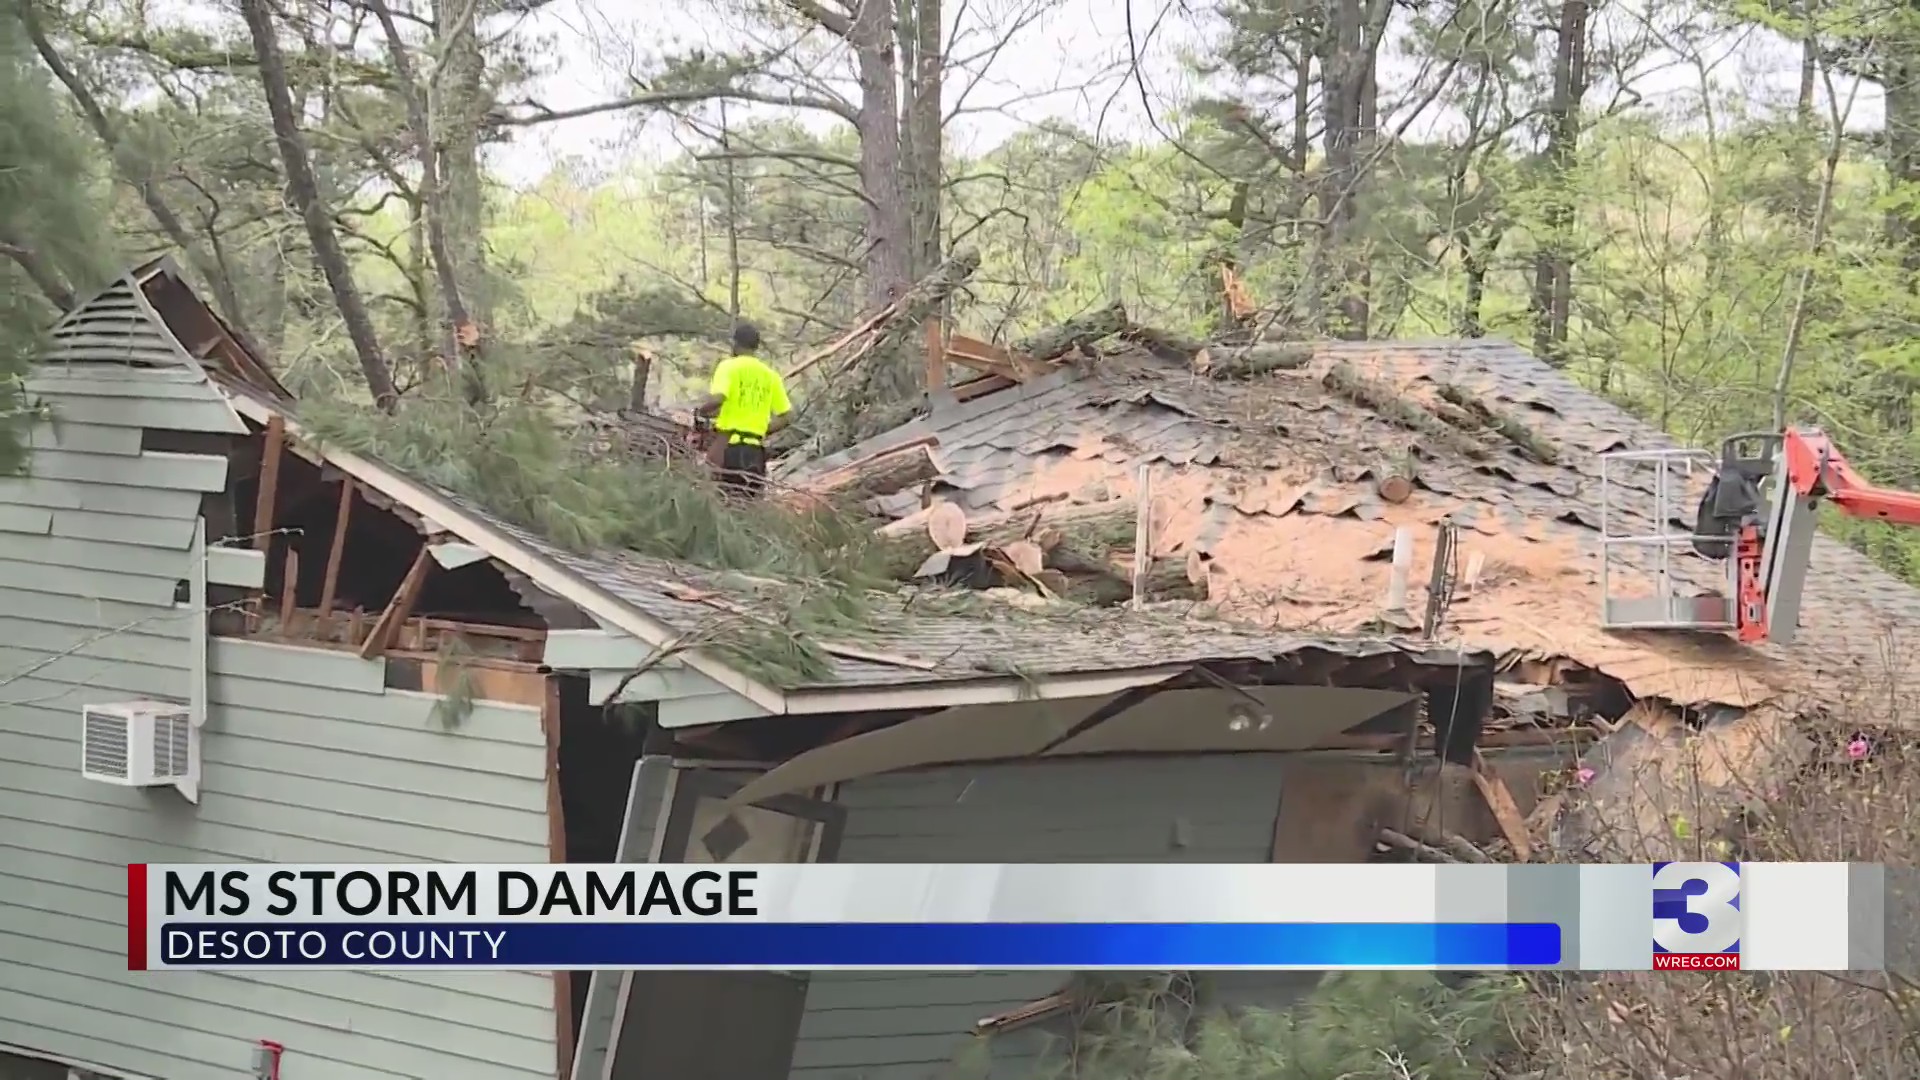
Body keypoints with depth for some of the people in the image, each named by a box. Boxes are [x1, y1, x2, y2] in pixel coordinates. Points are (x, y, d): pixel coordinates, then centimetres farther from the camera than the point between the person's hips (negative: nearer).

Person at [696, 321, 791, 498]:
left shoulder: (729, 366, -2)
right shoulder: (771, 375, 13)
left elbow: (717, 398, -19)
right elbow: (783, 417, 13)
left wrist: (702, 410, 1)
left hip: (728, 446, -5)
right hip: (755, 450, 5)